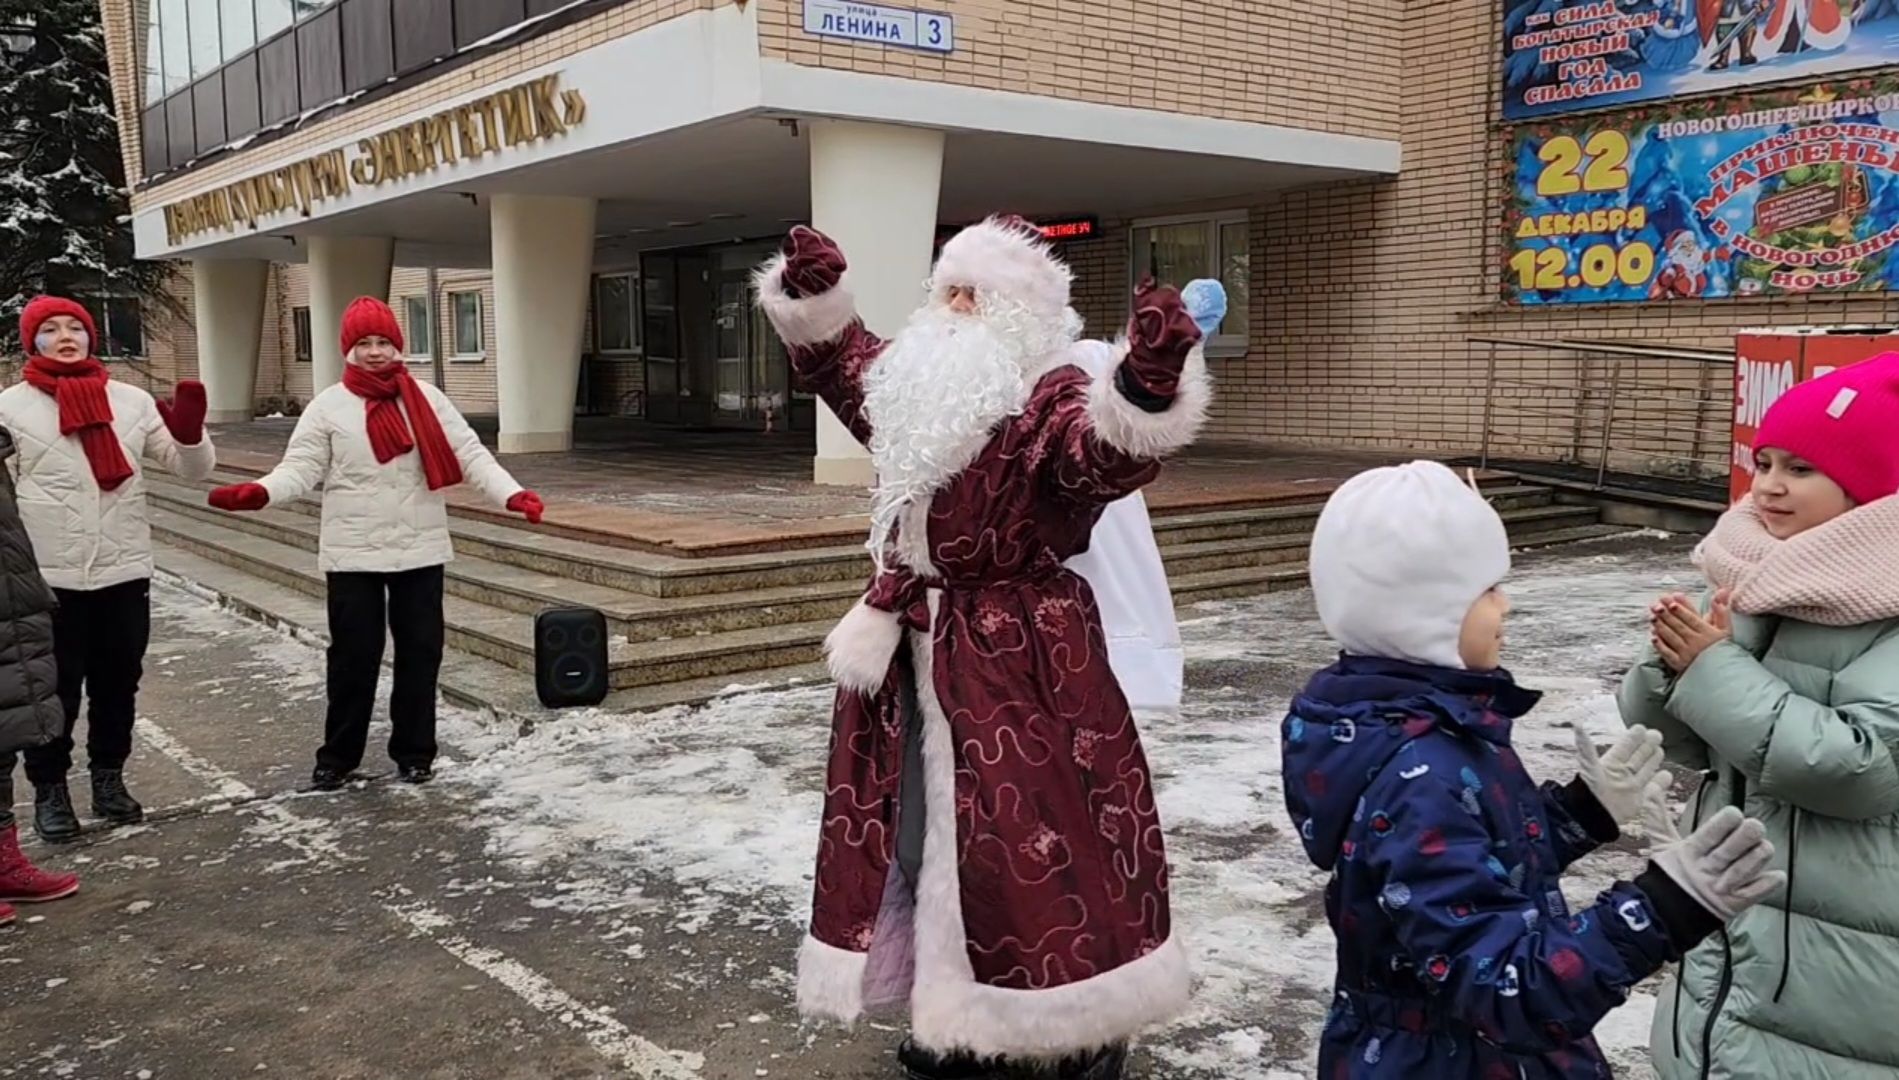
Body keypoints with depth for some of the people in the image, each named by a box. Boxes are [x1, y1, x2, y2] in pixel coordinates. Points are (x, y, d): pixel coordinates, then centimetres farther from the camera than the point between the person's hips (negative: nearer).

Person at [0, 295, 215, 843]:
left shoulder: (131, 400, 4)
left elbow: (194, 467, 3)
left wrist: (189, 430, -16)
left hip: (125, 571, 2)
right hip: (47, 577, -2)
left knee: (118, 684, 12)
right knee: (55, 689, 5)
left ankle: (109, 778, 28)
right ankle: (49, 789, 20)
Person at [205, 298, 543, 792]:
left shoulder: (427, 399, 3)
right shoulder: (328, 406, 0)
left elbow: (469, 453, -3)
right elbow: (301, 468, -5)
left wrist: (511, 493, -17)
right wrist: (261, 491, -25)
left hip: (420, 549, 2)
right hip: (353, 553, -2)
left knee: (420, 651, 8)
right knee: (354, 656, 3)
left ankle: (414, 752, 21)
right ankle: (337, 757, 18)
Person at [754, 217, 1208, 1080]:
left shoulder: (1051, 403, -15)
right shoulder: (918, 393, 11)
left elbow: (1112, 451, -36)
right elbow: (842, 367, 28)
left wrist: (1148, 383, -54)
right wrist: (812, 296, 15)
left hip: (1017, 660, -8)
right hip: (913, 651, 9)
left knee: (1027, 838, -3)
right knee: (919, 832, 16)